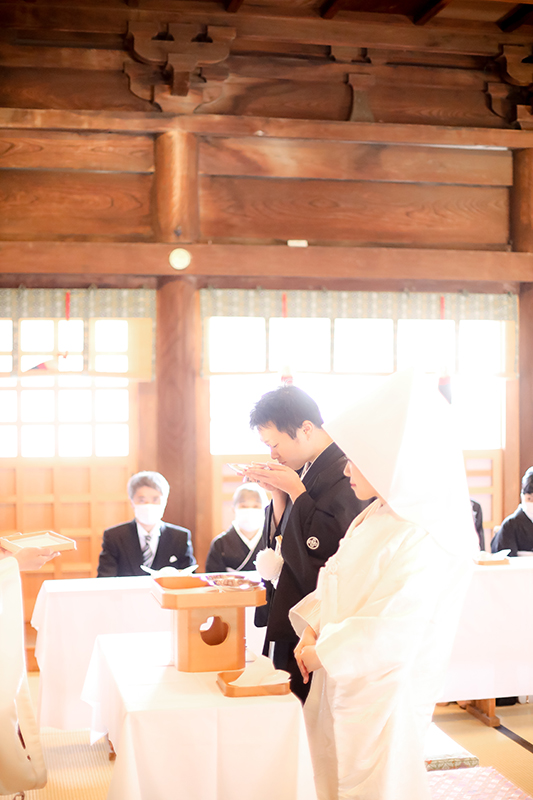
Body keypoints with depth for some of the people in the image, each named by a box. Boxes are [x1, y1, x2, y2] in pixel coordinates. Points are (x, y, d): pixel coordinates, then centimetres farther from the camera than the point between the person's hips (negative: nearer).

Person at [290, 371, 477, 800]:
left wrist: (322, 653, -15)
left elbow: (387, 634, -27)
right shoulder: (376, 517, 4)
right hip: (341, 679, 8)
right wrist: (312, 631, -2)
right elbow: (334, 581, 12)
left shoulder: (427, 540, -25)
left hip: (383, 695, -8)